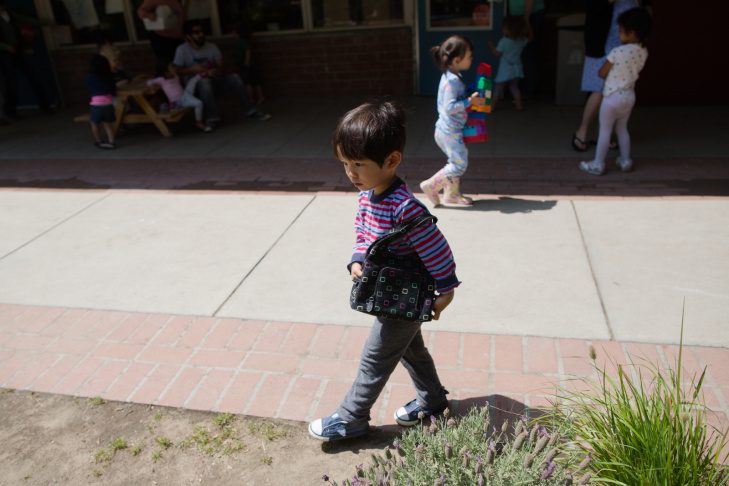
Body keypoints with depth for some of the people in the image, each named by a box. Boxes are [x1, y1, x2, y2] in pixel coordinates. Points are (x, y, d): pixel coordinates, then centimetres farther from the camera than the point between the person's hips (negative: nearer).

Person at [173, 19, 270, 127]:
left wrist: (216, 71, -30)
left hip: (214, 83, 4)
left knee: (234, 78, -18)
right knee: (205, 81, -38)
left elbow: (220, 65, -5)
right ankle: (211, 119, -36)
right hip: (195, 86, -4)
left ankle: (250, 111, -12)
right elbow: (177, 70, -12)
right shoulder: (182, 50, -8)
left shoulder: (212, 47, 3)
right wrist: (192, 69, -30)